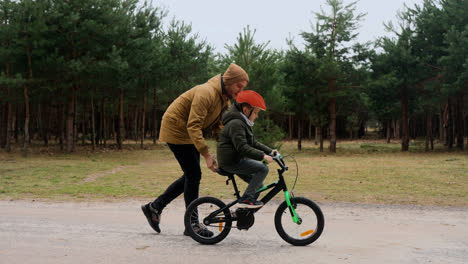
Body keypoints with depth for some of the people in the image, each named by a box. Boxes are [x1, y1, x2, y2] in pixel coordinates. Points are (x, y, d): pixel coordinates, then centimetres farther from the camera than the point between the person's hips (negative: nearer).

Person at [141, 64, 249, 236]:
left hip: (189, 135, 10)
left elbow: (218, 126, 4)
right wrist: (206, 155, -39)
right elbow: (193, 126, -34)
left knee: (191, 176, 9)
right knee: (193, 175, -9)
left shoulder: (225, 99, 3)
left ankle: (154, 207, 19)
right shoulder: (206, 93, -28)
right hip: (176, 130, -10)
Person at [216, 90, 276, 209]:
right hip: (231, 161, -11)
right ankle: (246, 199, -17)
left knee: (258, 185, 11)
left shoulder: (243, 123, 18)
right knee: (263, 168, -18)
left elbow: (254, 143, 22)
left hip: (237, 160, 11)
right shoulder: (236, 123, -18)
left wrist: (269, 151, 11)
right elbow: (242, 147, -27)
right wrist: (262, 156, -29)